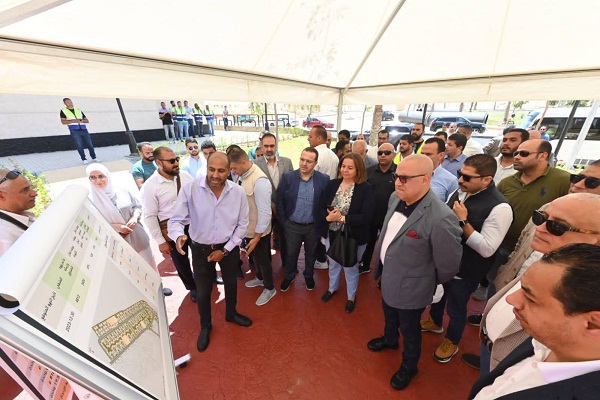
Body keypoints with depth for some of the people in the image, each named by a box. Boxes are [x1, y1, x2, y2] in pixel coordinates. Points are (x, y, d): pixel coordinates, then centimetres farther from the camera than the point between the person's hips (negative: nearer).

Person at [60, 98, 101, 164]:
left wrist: (81, 121, -7)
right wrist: (73, 121, -14)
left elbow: (87, 120, 14)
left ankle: (94, 158, 9)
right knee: (79, 146, -3)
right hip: (74, 131, -2)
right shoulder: (63, 111, 9)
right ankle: (84, 159, 3)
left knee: (90, 144, 1)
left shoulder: (79, 110, 18)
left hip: (84, 130, 3)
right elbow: (63, 122, 0)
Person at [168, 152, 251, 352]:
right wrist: (179, 235, -38)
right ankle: (205, 326, 49)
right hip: (201, 249, -1)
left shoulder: (238, 192, -15)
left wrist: (225, 250, -10)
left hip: (229, 247, 2)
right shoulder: (189, 189, -21)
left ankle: (231, 314, 55)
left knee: (231, 283, 24)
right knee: (203, 291, 17)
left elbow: (242, 224, -8)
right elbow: (176, 220, -15)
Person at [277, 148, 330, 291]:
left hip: (313, 227, 0)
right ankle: (289, 276, 48)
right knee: (291, 254, 20)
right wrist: (283, 222, -3)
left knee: (311, 254, 22)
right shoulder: (287, 177, -10)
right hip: (292, 226, 0)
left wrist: (323, 225, -4)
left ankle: (309, 276, 50)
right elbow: (280, 201, -3)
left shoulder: (324, 179, -11)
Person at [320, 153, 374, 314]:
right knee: (333, 263, 25)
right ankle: (332, 288, 54)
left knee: (350, 267, 18)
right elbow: (322, 206, -4)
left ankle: (351, 297, 47)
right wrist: (328, 217, -23)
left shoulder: (365, 188, -17)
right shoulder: (332, 184, -5)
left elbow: (366, 216, -22)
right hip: (333, 234, 4)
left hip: (354, 237, -4)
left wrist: (343, 218, -26)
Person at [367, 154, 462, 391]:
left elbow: (448, 265, -21)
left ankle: (409, 367, 53)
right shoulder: (395, 199, -10)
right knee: (389, 314, 32)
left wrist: (432, 285, -2)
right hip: (387, 277, 7)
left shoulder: (440, 218, -34)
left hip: (410, 288, -6)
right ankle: (389, 339, 64)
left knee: (409, 329, 22)